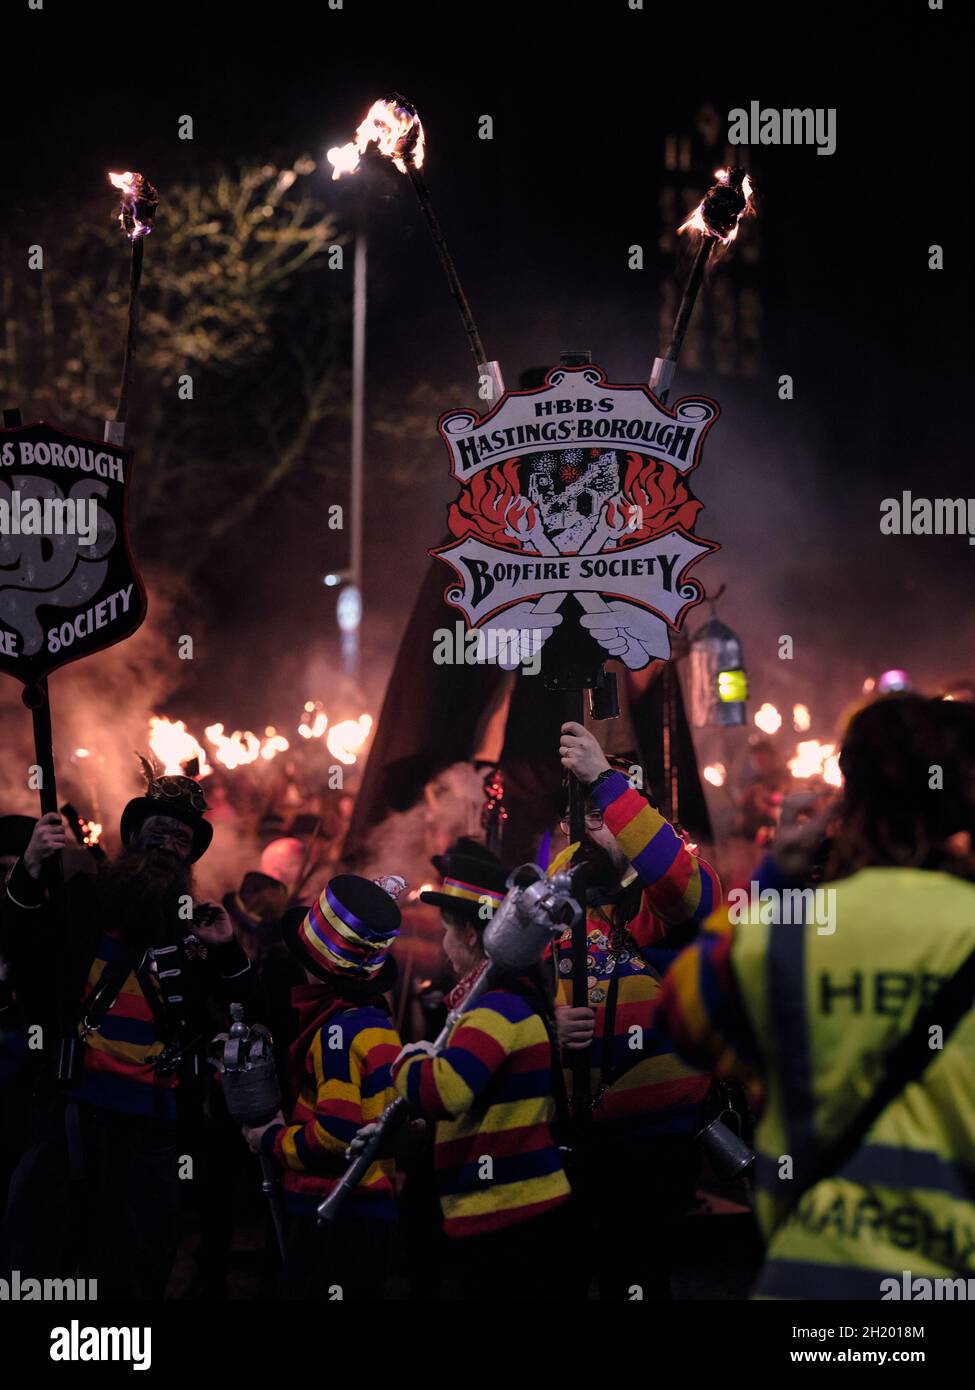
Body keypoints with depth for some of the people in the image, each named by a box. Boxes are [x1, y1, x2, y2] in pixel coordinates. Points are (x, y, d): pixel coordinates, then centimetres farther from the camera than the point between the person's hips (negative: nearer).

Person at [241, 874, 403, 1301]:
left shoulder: (340, 1030, -17)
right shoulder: (378, 1021, 13)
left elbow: (337, 1136, -22)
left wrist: (273, 1138, -6)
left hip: (336, 1221, -10)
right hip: (372, 1213, 10)